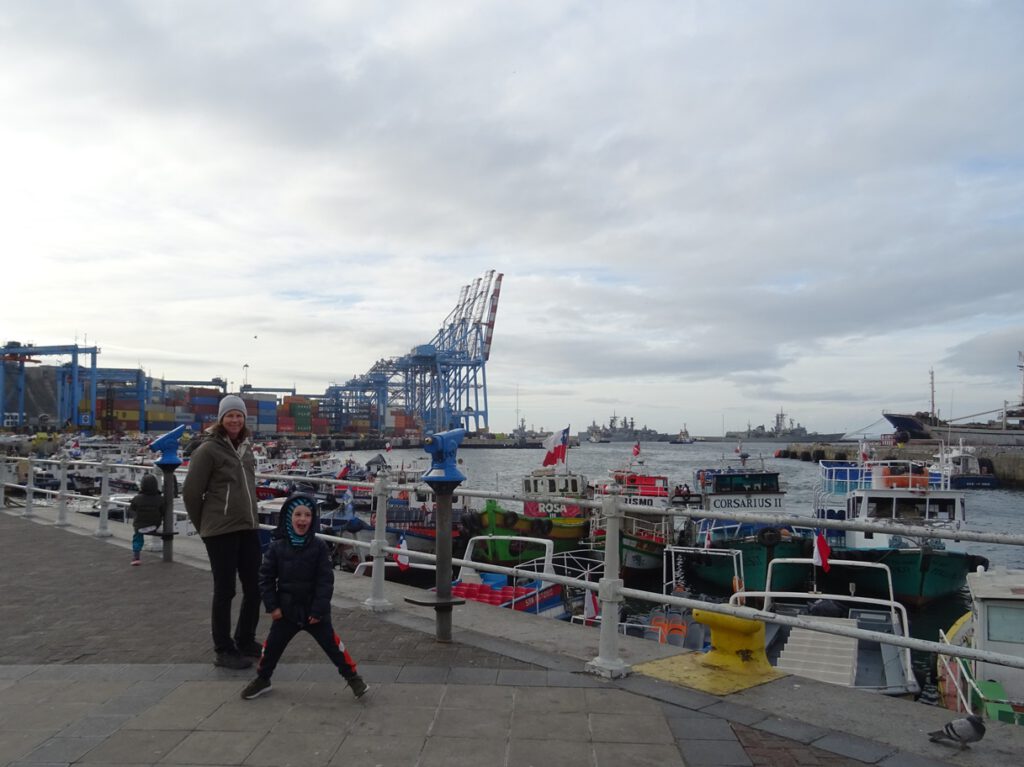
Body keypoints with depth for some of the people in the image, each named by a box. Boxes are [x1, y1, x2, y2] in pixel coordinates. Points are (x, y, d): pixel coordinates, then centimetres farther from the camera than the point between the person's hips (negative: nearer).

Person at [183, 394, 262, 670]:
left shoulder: (245, 447, 10)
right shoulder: (209, 449, -11)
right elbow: (191, 492, -9)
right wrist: (203, 526, 0)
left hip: (248, 528, 7)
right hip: (221, 531, -7)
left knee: (255, 587, 12)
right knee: (224, 590, 3)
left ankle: (245, 641, 30)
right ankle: (224, 651, 18)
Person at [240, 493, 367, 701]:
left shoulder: (319, 547, -11)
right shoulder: (276, 547, -8)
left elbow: (326, 580, -11)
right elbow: (266, 577, -1)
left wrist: (319, 609, -14)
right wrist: (272, 606, -5)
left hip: (314, 610, -2)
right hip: (286, 609, 2)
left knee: (332, 644, 0)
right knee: (272, 645, 11)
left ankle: (352, 677, 13)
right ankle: (262, 679, 35)